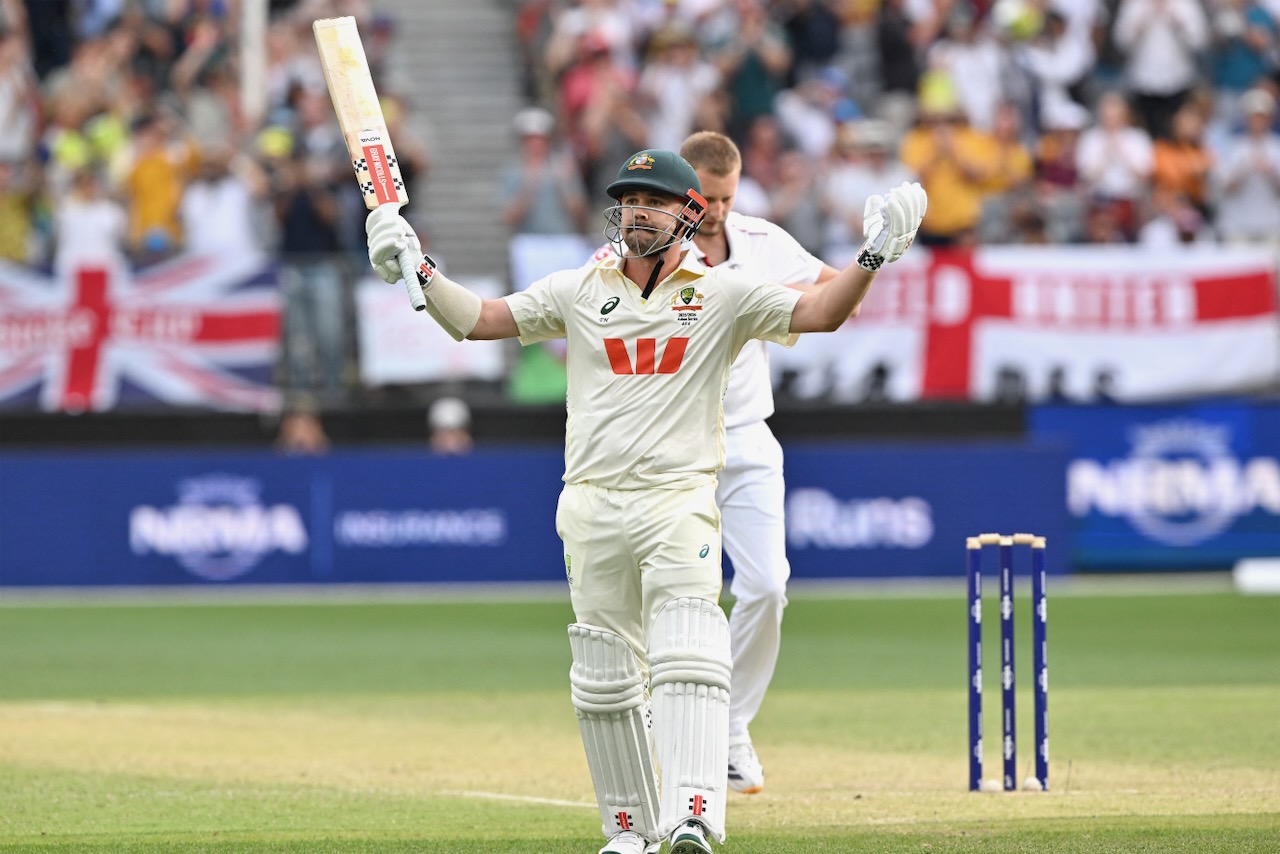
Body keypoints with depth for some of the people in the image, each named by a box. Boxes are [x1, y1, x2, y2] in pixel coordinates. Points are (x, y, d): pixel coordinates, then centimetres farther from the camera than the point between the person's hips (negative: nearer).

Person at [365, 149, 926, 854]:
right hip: (592, 502, 3)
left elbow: (819, 313, -5)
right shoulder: (577, 293, 10)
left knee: (685, 655, -20)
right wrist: (418, 269, -3)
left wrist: (871, 258, -19)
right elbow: (472, 319, 10)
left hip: (680, 499, -3)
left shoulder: (723, 295, 4)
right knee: (605, 676, 6)